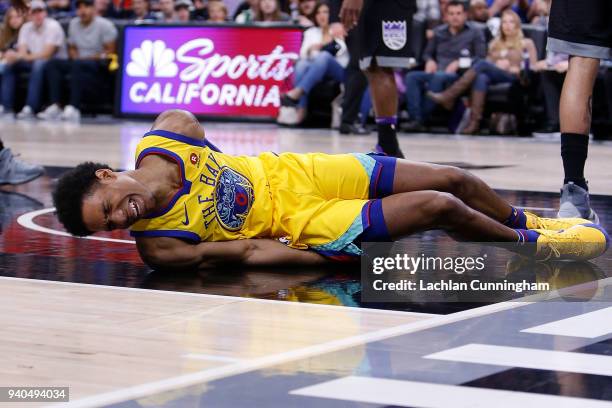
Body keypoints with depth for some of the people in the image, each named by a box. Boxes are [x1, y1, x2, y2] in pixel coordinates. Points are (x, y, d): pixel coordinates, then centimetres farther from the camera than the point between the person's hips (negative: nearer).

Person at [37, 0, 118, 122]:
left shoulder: (105, 25, -8)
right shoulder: (73, 24, 12)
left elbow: (109, 52, -11)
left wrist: (86, 58, -18)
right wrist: (75, 57, -5)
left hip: (101, 66, -7)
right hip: (79, 63, 7)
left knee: (78, 65, -37)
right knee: (53, 64, -16)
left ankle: (73, 108, -42)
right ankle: (55, 106, -28)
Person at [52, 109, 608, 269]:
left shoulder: (168, 131, -16)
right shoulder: (157, 244, -24)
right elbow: (245, 253, -17)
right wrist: (323, 262, -16)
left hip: (288, 171, 5)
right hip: (299, 223, -5)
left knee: (454, 180, 6)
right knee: (440, 208, -14)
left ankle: (523, 220, 40)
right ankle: (532, 246, 18)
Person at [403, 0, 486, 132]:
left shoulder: (475, 33, 13)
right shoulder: (439, 32, 24)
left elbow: (481, 57, 2)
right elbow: (427, 53, 27)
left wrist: (459, 63, -11)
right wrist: (430, 61, 3)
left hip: (459, 76, -4)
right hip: (436, 73, 4)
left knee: (438, 77, -39)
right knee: (411, 76, -27)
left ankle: (423, 119, -37)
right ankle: (415, 119, -40)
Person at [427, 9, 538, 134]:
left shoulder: (526, 43, 16)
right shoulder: (495, 44, 29)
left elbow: (533, 67, 9)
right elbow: (489, 63, 24)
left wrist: (516, 69, -5)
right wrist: (497, 65, 3)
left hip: (513, 78, -4)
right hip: (493, 77, 4)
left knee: (482, 64, -30)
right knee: (482, 78, -37)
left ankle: (449, 97, -38)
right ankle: (474, 122, -53)